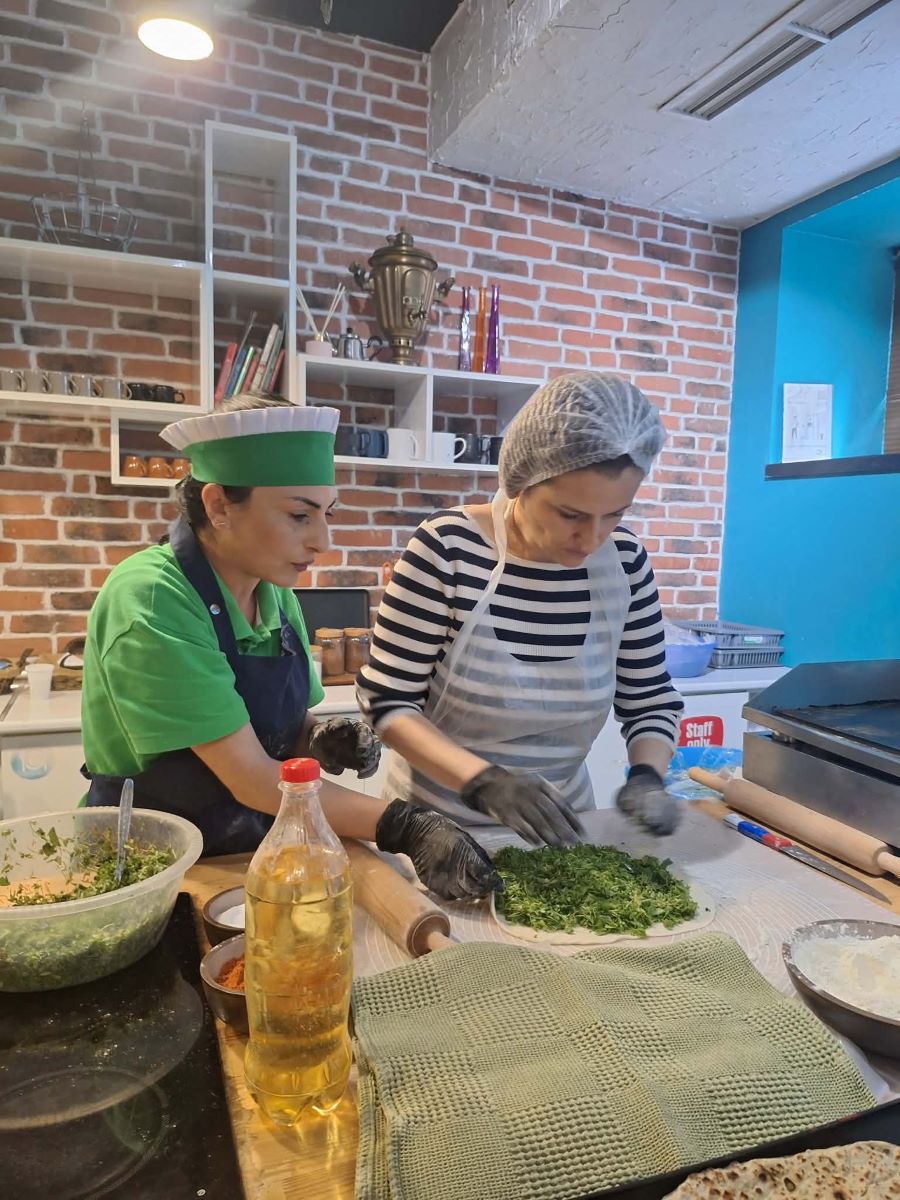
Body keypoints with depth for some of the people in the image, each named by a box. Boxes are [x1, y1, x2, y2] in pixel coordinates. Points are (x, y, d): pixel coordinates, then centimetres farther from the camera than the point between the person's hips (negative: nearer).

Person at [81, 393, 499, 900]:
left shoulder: (277, 595, 0)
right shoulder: (150, 600, -21)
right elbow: (250, 778, -23)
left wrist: (321, 739, -8)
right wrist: (404, 825, -27)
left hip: (256, 855, 5)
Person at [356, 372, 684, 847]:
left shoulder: (624, 560, -7)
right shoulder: (447, 548, -18)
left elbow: (650, 699, 2)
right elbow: (387, 701, -14)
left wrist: (647, 775, -15)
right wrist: (482, 782, -26)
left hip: (556, 824, 2)